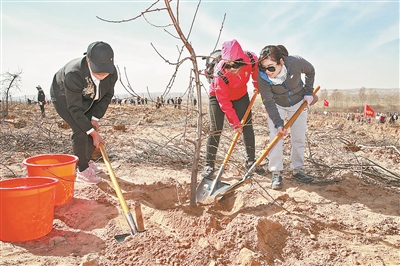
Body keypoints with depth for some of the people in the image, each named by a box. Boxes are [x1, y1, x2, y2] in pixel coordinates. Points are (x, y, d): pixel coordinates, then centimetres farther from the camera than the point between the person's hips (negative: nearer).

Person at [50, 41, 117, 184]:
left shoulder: (112, 73, -28)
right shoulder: (74, 74, -43)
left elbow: (108, 95, -9)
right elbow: (75, 109, -34)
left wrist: (95, 118, -17)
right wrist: (92, 132, -31)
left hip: (87, 99, 5)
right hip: (63, 97, -5)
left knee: (91, 128, 3)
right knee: (80, 130, -17)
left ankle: (87, 160, 29)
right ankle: (82, 171, -3)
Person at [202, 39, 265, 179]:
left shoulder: (251, 59, -29)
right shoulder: (220, 73, -37)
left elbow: (256, 70, 0)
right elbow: (223, 102, -30)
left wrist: (257, 86, 6)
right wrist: (235, 122, -28)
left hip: (240, 95, 4)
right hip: (218, 97, -4)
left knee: (248, 126, 1)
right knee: (215, 130, -8)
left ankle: (250, 161, 13)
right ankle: (209, 165, 2)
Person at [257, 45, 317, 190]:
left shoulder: (296, 62, -32)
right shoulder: (262, 76, -32)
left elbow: (310, 71, -7)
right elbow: (268, 103, -25)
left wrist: (308, 92, -10)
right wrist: (278, 123, -30)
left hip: (298, 102, 2)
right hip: (276, 105, -1)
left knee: (299, 138, 2)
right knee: (275, 136, -13)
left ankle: (297, 170, 16)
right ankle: (276, 173, -5)